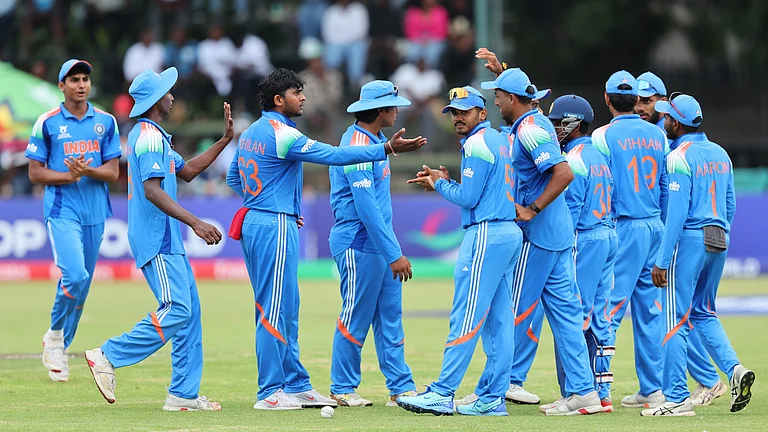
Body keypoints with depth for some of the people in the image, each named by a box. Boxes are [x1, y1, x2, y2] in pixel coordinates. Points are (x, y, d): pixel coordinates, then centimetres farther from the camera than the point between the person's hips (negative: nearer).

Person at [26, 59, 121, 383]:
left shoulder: (106, 122, 7)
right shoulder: (47, 123, 0)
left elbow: (112, 172, 5)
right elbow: (35, 173, 0)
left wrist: (87, 171, -15)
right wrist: (69, 175, -15)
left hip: (95, 213, 4)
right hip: (62, 211, -4)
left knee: (81, 285, 8)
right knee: (75, 275, -21)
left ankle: (61, 349, 21)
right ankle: (54, 335, 2)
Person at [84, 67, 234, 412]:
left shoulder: (150, 135, 19)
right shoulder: (150, 136, -13)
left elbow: (186, 171, 27)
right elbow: (152, 190, -24)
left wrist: (224, 140, 22)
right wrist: (194, 222, -31)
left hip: (168, 240, 11)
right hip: (157, 240, -11)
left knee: (189, 310, 7)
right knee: (176, 310, -16)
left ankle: (183, 393, 5)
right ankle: (108, 357, -12)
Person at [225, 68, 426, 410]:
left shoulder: (250, 134, 14)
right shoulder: (282, 134, -15)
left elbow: (233, 177, 23)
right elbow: (334, 155, -20)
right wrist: (387, 149, -20)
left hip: (253, 222, 10)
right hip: (276, 227, -10)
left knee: (284, 309, 13)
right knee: (275, 311, -6)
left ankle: (296, 385, 18)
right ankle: (270, 392, -4)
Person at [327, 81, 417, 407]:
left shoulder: (374, 140, 12)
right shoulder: (358, 145, -18)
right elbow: (366, 205, -24)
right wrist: (394, 254, -24)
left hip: (381, 243, 10)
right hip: (360, 245, -10)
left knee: (390, 316, 8)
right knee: (356, 317, -1)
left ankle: (401, 388, 10)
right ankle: (342, 389, 10)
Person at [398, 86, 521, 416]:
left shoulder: (477, 144, -10)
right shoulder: (500, 141, 19)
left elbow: (468, 198, -13)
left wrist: (439, 184, 3)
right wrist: (445, 181, 15)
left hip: (486, 235, -10)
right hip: (510, 232, 10)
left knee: (466, 319, -11)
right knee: (498, 321, 7)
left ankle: (442, 394, -12)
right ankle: (492, 398, 6)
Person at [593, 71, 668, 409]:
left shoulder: (604, 136, -7)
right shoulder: (657, 135, 9)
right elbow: (668, 187, 12)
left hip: (622, 227, -5)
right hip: (655, 227, 5)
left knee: (608, 308, -6)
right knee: (649, 309, 9)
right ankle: (652, 389, 11)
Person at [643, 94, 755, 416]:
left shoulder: (680, 157, -11)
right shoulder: (721, 154, 12)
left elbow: (677, 212, -17)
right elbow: (730, 206, 16)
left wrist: (662, 260, -16)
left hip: (689, 239, -8)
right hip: (719, 242, 8)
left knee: (675, 318, -2)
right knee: (704, 313, 20)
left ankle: (676, 398, -2)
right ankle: (733, 369, -1)